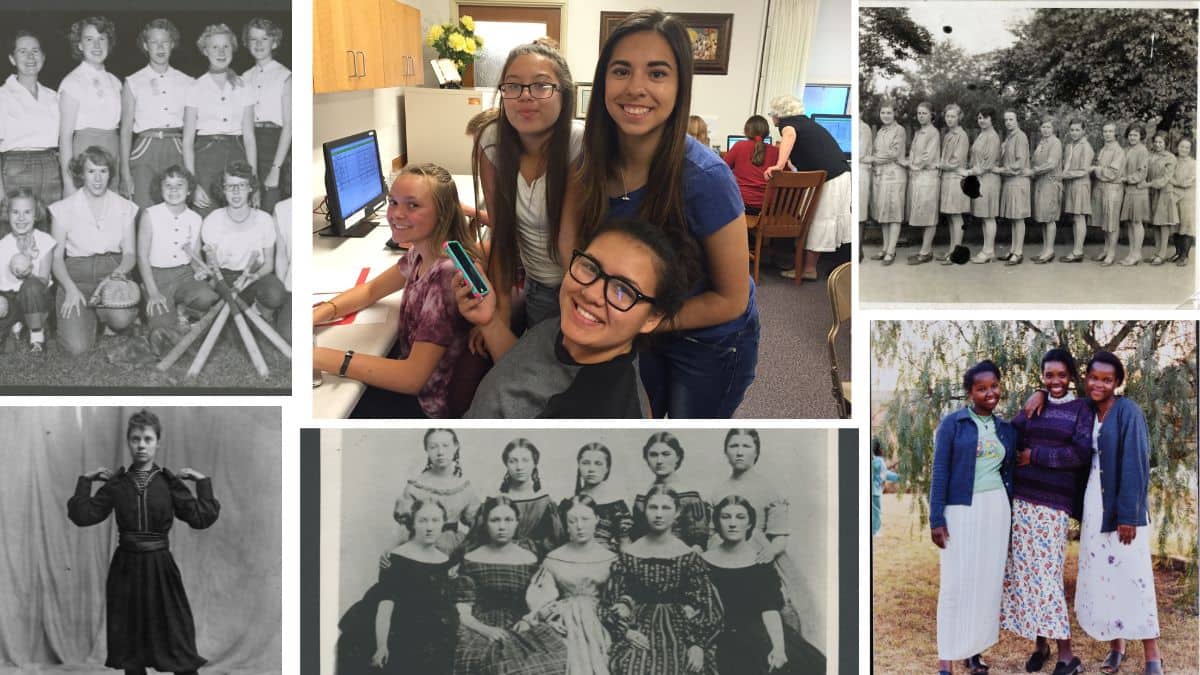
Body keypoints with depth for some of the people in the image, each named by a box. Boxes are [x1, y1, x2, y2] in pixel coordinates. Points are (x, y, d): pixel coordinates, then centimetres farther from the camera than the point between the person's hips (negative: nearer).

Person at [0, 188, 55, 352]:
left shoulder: (45, 241, -8)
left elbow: (44, 281, -11)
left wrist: (29, 274, -31)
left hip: (37, 300, -2)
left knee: (31, 286, -37)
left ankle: (37, 335, -15)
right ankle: (15, 325, 12)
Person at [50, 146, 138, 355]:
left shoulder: (124, 207, 8)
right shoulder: (64, 208, 3)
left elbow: (130, 253, 8)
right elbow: (56, 256, 1)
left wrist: (120, 271, -15)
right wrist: (70, 288, -15)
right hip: (77, 276, -1)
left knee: (122, 320, -35)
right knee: (78, 346, -23)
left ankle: (101, 312, 4)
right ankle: (86, 316, 13)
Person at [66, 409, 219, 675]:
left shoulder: (169, 482, -1)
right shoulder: (116, 484, 3)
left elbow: (201, 518, -7)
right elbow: (82, 516, -1)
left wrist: (203, 482, -9)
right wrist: (84, 481, 0)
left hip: (160, 566, -2)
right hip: (126, 566, 2)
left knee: (179, 643, -3)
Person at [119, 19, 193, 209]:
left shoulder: (187, 83, 10)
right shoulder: (133, 83, 7)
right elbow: (126, 130, 6)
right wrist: (125, 173, -2)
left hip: (178, 153, 1)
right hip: (145, 151, -1)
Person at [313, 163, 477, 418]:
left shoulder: (447, 274, -31)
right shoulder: (420, 254, -4)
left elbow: (413, 377, -33)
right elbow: (371, 290, 13)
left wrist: (319, 357, -34)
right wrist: (318, 313, -8)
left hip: (428, 406, -7)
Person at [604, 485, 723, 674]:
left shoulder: (690, 557, 3)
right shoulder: (628, 555, 6)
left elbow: (703, 605, 2)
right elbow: (615, 600, 7)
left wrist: (698, 645, -8)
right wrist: (626, 630, -7)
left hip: (679, 632, 0)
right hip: (640, 630, 0)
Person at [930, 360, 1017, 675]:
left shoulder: (1006, 430, 10)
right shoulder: (952, 423, -3)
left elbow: (1008, 475, 16)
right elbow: (940, 472, -6)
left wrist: (1011, 522, 14)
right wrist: (936, 519, -11)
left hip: (996, 509, 5)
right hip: (960, 509, -4)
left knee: (987, 581, 5)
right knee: (956, 583, -5)